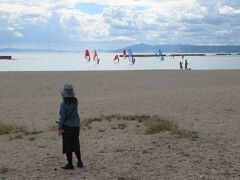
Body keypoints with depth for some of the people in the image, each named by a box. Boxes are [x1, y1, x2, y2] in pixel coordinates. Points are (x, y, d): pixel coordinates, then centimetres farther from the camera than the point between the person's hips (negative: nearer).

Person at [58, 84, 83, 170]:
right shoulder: (75, 101, -2)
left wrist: (60, 128, -9)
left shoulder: (63, 104, -19)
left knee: (67, 145, 6)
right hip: (76, 125, 6)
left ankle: (70, 164, 10)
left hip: (67, 126, -6)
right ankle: (79, 162, 23)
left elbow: (62, 117, -17)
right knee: (76, 144, 19)